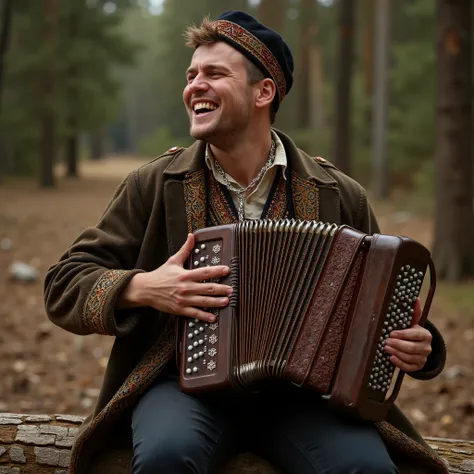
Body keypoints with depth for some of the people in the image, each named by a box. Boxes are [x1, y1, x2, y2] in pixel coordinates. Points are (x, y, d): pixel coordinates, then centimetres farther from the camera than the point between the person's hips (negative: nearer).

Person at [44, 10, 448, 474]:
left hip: (300, 390, 1)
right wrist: (142, 288, -12)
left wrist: (415, 347, -5)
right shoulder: (153, 185, 6)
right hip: (188, 383, 0)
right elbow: (63, 285, 7)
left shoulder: (339, 196, 8)